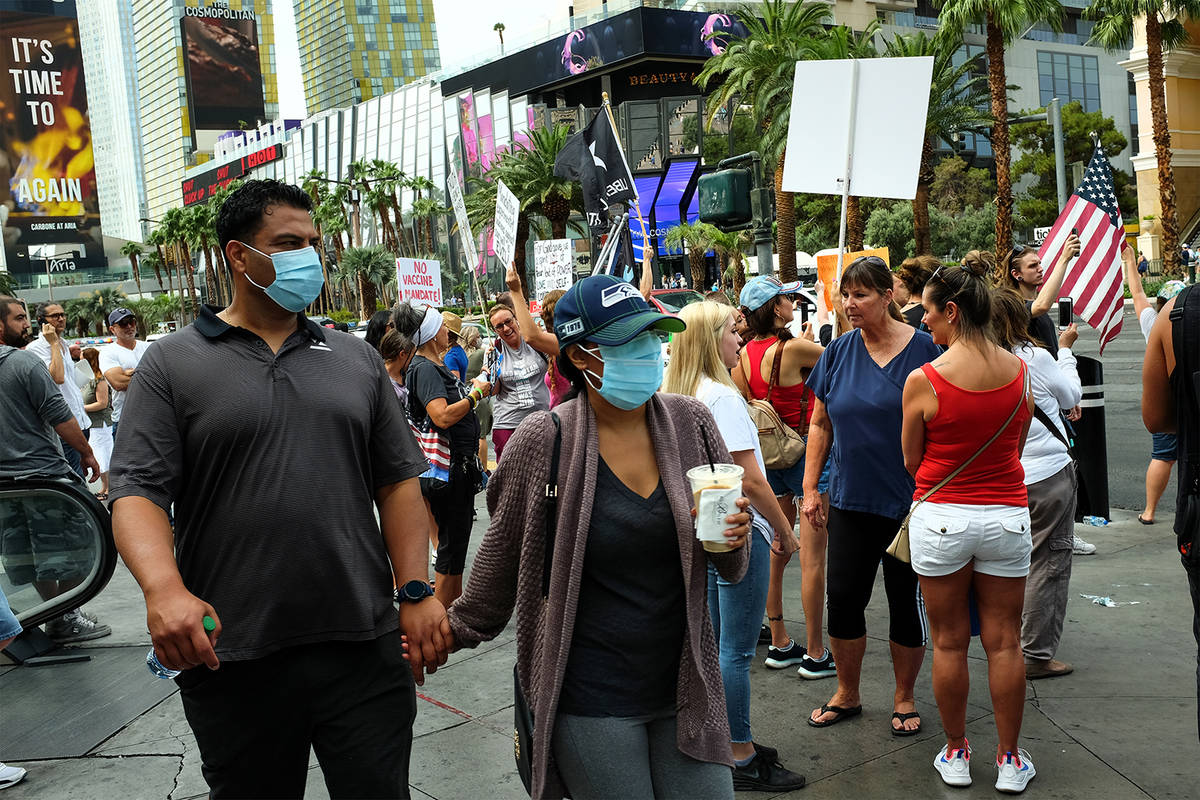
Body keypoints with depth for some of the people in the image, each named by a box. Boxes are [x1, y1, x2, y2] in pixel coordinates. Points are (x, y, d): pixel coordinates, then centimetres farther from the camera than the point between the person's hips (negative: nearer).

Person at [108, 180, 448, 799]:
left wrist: (416, 592, 1)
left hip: (366, 649, 2)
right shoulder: (171, 364, 1)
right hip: (230, 660, -1)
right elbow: (137, 492, -6)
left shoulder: (357, 359, 10)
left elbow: (397, 481, 9)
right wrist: (164, 588, -24)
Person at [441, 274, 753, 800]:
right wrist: (457, 630, 13)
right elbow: (501, 558, 4)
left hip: (685, 689, 3)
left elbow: (729, 567, 8)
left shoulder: (689, 422, -3)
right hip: (591, 701, -3)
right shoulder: (542, 442, -12)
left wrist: (732, 538, -12)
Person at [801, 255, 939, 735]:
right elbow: (821, 425, 10)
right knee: (843, 597, 8)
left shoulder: (921, 349, -8)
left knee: (907, 601, 9)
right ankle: (847, 695, 28)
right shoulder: (839, 351, 3)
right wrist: (810, 487, 5)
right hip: (850, 499, 4)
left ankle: (904, 698, 28)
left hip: (908, 502, -3)